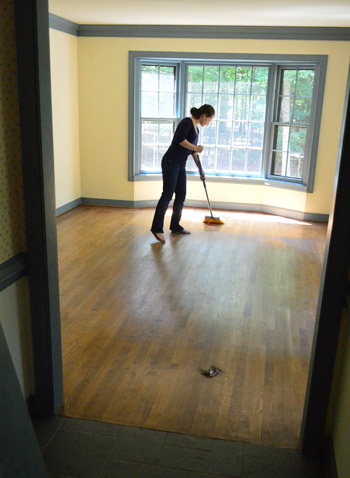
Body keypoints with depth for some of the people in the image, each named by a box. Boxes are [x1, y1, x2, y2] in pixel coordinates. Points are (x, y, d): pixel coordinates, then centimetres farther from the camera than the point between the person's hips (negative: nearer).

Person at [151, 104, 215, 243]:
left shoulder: (195, 128, 19)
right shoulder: (187, 122, -9)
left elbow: (193, 151, 27)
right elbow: (179, 139, -23)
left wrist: (200, 169, 32)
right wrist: (196, 148, -12)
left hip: (180, 165, 10)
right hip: (170, 162, -10)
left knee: (181, 195, 10)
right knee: (167, 195, -13)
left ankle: (175, 226, 20)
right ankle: (157, 228, -11)